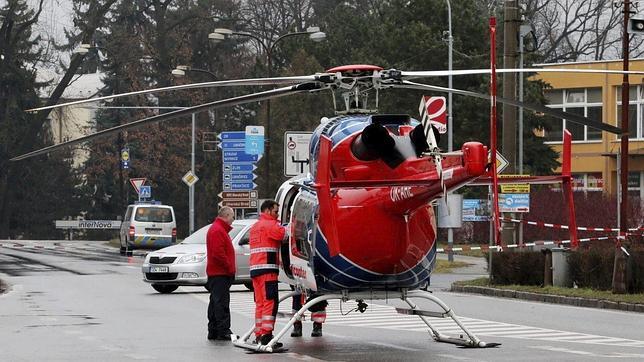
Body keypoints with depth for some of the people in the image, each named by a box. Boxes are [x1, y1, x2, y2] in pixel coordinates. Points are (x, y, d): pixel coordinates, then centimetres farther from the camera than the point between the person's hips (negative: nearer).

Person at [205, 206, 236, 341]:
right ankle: (223, 332, -13)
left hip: (216, 273, 11)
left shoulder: (220, 229, 20)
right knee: (222, 303, -11)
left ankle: (213, 332, 18)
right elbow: (218, 253, -24)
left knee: (215, 303, 13)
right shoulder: (217, 230, -15)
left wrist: (230, 268, 17)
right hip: (220, 274, -11)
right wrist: (230, 268, -16)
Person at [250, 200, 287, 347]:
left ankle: (259, 335, 9)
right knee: (270, 302, -12)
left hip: (255, 269, 9)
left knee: (260, 303, 10)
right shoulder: (269, 224, -6)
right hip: (267, 269, -9)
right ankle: (266, 334, -20)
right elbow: (284, 234, -19)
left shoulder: (255, 227, 25)